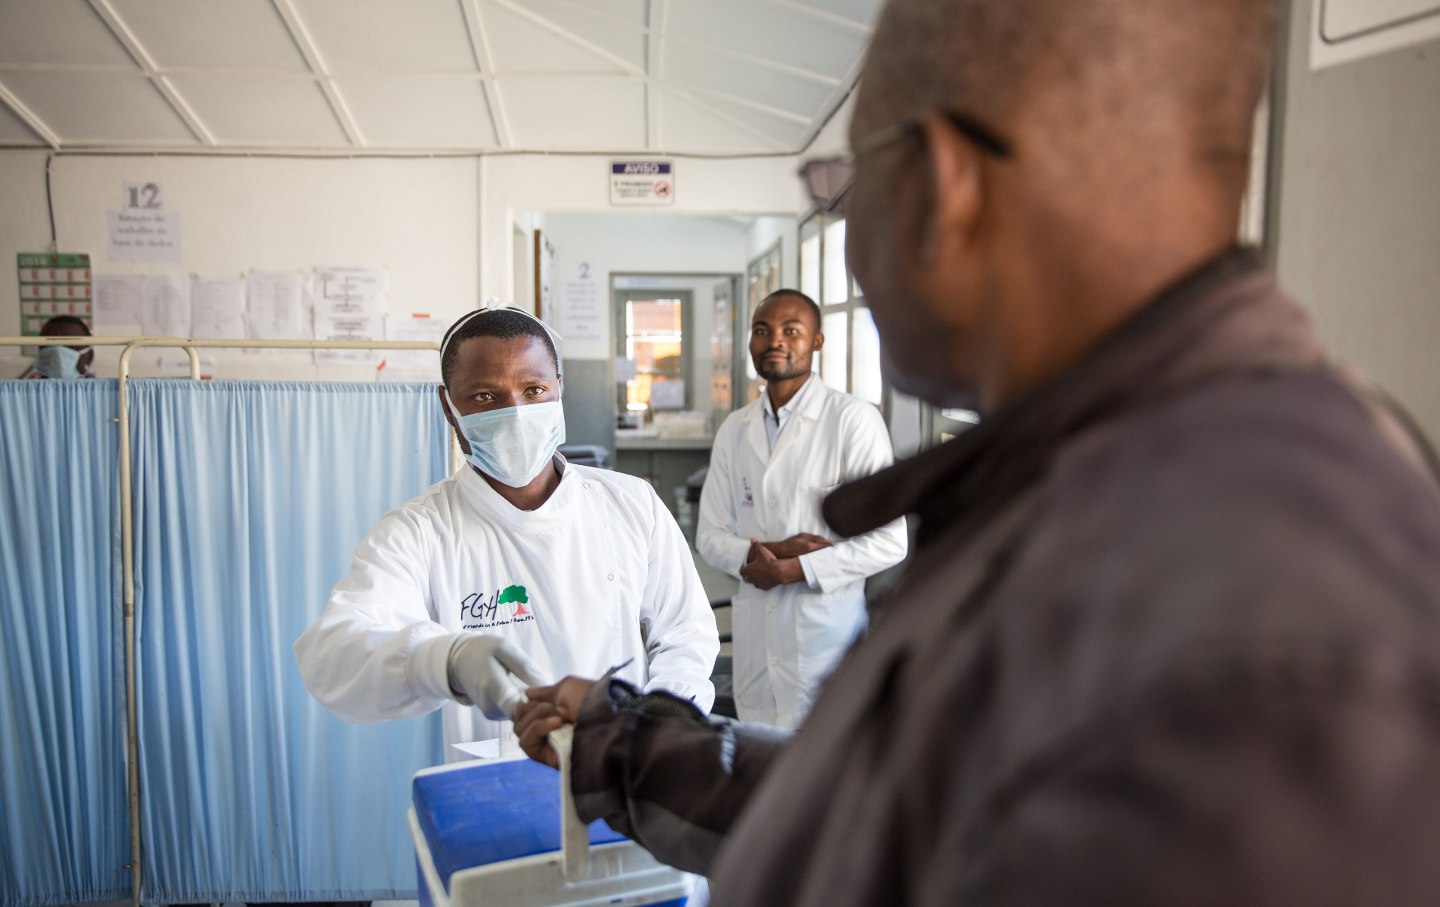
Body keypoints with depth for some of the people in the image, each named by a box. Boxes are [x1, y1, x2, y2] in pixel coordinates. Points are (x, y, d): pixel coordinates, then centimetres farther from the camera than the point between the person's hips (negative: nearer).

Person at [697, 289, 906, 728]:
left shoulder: (853, 420, -7)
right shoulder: (734, 429, 10)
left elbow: (888, 542, -10)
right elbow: (709, 534, 9)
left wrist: (796, 568, -16)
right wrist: (762, 552, -10)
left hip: (827, 638, -4)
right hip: (754, 640, 5)